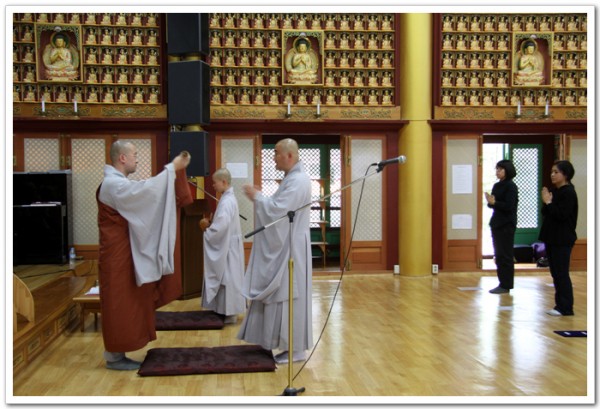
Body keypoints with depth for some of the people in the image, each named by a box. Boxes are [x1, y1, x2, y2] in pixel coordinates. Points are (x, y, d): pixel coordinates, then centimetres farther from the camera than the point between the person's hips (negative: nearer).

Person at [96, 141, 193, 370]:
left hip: (125, 254, 10)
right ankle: (114, 357, 8)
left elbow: (146, 195, 14)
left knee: (126, 305, 13)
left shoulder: (120, 184, 16)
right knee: (119, 305, -2)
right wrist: (172, 168, -22)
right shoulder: (113, 185, -19)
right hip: (117, 256, -10)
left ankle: (117, 353, 20)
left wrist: (174, 170, 6)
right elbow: (146, 190, -30)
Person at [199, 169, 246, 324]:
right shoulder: (228, 198, 12)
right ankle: (227, 310, 22)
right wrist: (210, 224, 2)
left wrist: (207, 229, -11)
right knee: (226, 279, 14)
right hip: (226, 245, 10)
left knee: (228, 279, -3)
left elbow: (222, 225, -27)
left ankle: (230, 314, 4)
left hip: (227, 247, -10)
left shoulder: (227, 201, -20)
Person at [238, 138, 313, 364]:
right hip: (283, 248, 10)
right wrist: (260, 198, 6)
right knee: (284, 297, 13)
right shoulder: (292, 178, 15)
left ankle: (296, 349, 5)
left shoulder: (298, 180, -18)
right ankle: (290, 344, 20)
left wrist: (257, 197, -12)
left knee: (289, 297, -4)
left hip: (290, 249, -10)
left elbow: (278, 210, -24)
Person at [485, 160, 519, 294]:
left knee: (505, 255, -3)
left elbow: (509, 207, -17)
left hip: (506, 225, -8)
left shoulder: (511, 187, -11)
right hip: (496, 224, 8)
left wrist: (494, 202, -23)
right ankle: (502, 283, 19)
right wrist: (490, 202, -5)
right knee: (498, 255, 11)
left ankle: (506, 285, 3)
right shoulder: (496, 186, 12)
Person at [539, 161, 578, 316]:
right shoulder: (554, 191, 12)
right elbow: (546, 214, 15)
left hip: (562, 240, -9)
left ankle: (565, 308, 2)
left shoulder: (568, 193, -13)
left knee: (561, 274, -5)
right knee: (555, 273, 12)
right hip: (551, 238, 9)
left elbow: (562, 215, -22)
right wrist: (546, 203, -2)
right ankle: (560, 305, 20)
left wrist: (548, 202, -16)